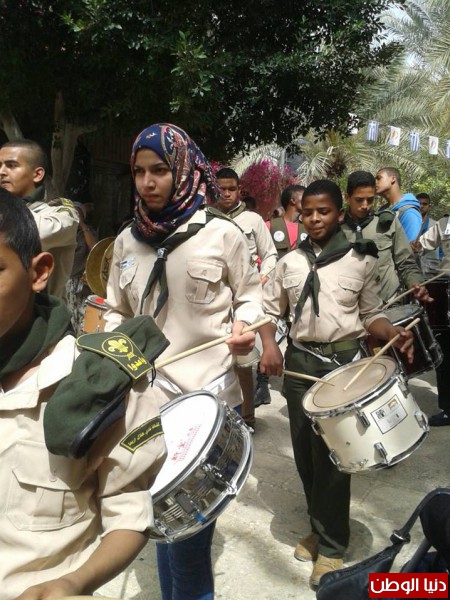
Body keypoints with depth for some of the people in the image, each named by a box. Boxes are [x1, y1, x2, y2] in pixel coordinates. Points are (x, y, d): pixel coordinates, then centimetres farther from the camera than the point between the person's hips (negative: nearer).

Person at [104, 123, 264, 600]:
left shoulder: (221, 234, -7)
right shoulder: (127, 241, 5)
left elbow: (249, 294, 4)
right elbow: (117, 311, 14)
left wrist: (243, 327, -15)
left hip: (211, 395, -4)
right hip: (148, 394, 5)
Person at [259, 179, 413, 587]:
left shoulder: (361, 260, -1)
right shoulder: (290, 262, 6)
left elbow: (372, 315, 4)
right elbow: (269, 308, 12)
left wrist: (396, 335, -15)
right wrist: (269, 345, -5)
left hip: (343, 362, -3)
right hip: (299, 361, 4)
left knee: (331, 455, -2)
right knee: (305, 453, 12)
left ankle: (331, 544, 16)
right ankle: (319, 527, 33)